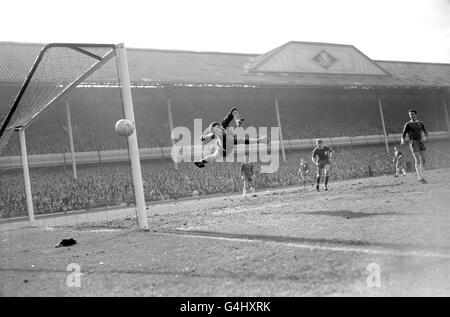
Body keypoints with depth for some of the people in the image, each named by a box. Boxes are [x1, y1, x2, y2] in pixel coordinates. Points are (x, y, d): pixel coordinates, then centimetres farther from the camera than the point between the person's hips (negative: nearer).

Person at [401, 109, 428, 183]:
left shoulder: (420, 123, 11)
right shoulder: (408, 124, 0)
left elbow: (426, 133, 11)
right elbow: (403, 135, -1)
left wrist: (425, 137, -13)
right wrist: (402, 140, -23)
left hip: (420, 142, 5)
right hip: (413, 143, -5)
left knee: (423, 160, 2)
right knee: (417, 160, -12)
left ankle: (419, 175, 17)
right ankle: (421, 178, -13)